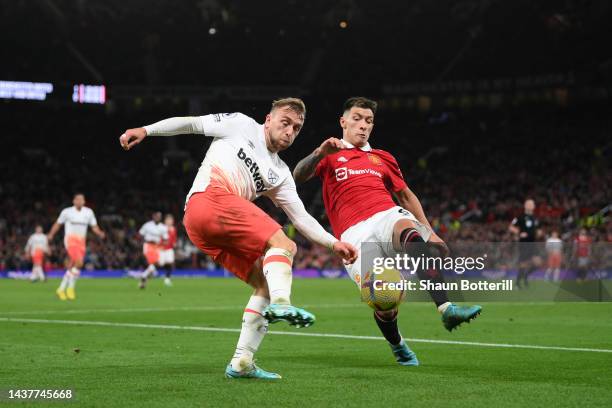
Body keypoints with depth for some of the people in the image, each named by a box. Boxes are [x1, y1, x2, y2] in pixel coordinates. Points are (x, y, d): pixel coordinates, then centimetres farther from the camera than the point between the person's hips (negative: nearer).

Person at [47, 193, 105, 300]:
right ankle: (70, 287, -10)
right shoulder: (67, 212, 0)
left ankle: (61, 289, 20)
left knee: (70, 268, 6)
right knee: (79, 262, -24)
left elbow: (94, 227, 9)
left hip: (82, 242, 4)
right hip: (71, 239, -4)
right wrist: (51, 235, -3)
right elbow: (58, 224, 10)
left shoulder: (88, 212, 7)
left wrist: (100, 233, -11)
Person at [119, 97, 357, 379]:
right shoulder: (242, 126, 13)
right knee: (282, 244, -20)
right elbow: (192, 123, 14)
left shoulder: (280, 174, 26)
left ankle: (241, 364, -6)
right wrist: (146, 130, 7)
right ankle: (281, 303, -45)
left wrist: (333, 243, 10)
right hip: (210, 199, -7)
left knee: (266, 284, 0)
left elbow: (301, 218, 22)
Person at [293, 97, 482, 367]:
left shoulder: (383, 159, 30)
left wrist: (429, 230, 22)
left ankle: (445, 308, -54)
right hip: (354, 233, -2)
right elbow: (299, 176, 0)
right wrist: (320, 152, -20)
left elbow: (406, 195, 34)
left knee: (408, 229, -38)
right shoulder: (330, 157, 18)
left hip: (388, 216, 2)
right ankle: (397, 345, 15)